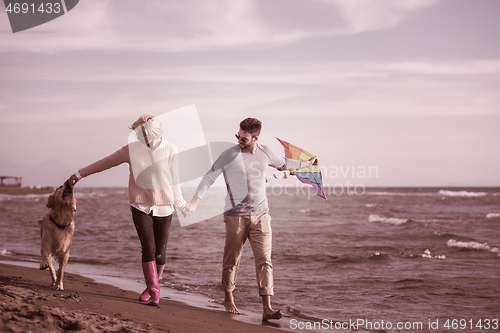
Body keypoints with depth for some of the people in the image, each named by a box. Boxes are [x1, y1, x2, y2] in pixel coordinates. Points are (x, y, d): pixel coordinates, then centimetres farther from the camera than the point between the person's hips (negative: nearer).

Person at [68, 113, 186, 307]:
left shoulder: (169, 150, -3)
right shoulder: (132, 149, -1)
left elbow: (174, 179, 5)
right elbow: (106, 162, 7)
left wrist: (180, 203, 8)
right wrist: (80, 174, 10)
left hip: (163, 207, 0)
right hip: (141, 206, 0)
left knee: (160, 252, 1)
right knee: (148, 247, -12)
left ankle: (153, 285, 23)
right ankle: (153, 291, -7)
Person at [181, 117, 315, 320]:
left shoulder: (264, 152, 6)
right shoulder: (229, 155, -6)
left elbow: (282, 163, 27)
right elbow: (209, 177, -6)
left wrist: (304, 164, 42)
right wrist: (195, 201, -17)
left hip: (261, 215, 3)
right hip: (235, 216, -3)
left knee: (264, 261, -6)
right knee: (231, 260, 5)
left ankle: (267, 309, -9)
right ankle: (229, 299, 25)